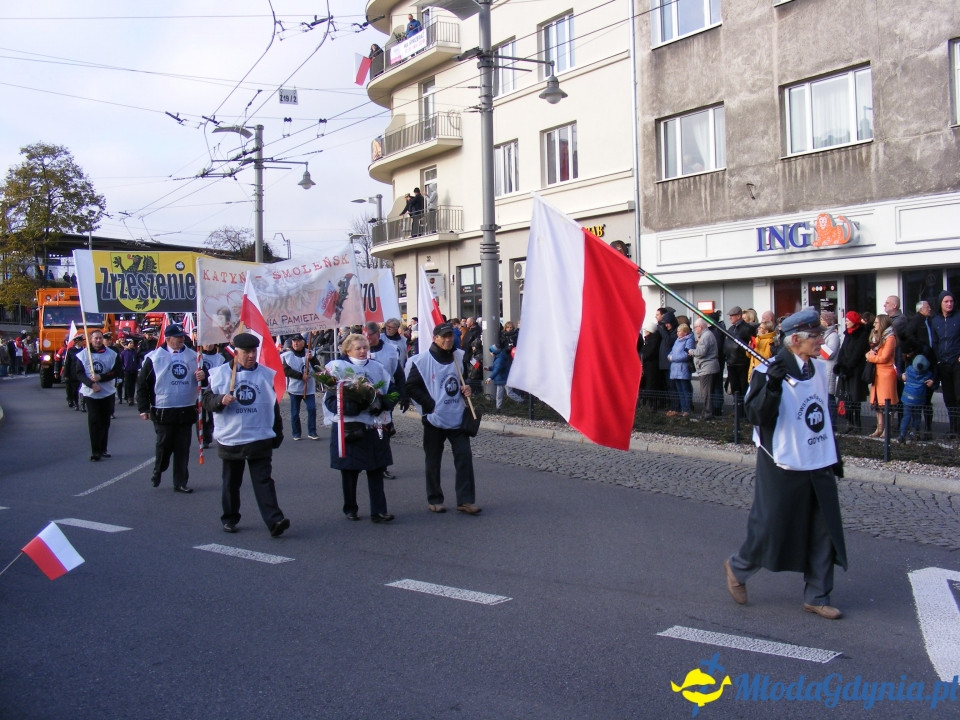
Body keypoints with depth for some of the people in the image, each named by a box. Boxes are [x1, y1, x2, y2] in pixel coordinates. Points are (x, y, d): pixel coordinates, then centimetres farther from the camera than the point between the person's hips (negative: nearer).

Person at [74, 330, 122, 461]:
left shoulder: (111, 354, 0)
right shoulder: (82, 355, -2)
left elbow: (117, 370, -5)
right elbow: (78, 373, -4)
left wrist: (101, 377, -17)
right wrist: (91, 383, -19)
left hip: (107, 393, 2)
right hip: (90, 393, -2)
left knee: (105, 421, 9)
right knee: (94, 422, -7)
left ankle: (103, 449, 20)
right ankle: (95, 451, -4)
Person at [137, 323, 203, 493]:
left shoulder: (192, 356, 9)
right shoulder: (154, 357, -2)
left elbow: (202, 376, 21)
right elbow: (142, 383, 0)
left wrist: (203, 376, -5)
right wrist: (143, 408, -4)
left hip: (187, 411, 3)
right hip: (164, 411, -3)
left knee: (183, 448, 6)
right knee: (164, 446, 2)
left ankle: (180, 482, 14)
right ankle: (158, 471, 29)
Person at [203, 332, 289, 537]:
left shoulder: (267, 375, 4)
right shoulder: (220, 373, 2)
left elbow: (274, 406, 11)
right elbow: (207, 400, 3)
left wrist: (277, 433, 11)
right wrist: (221, 400, -19)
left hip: (260, 439, -1)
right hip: (229, 439, 1)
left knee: (264, 481, -7)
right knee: (231, 482, 13)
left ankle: (274, 521, -13)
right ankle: (230, 518, 28)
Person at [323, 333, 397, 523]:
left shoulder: (377, 368, 8)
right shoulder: (338, 368, -3)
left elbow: (391, 394, 7)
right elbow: (331, 402, -9)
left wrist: (377, 401, -13)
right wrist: (354, 404, -22)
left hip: (375, 428, 3)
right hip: (349, 429, -3)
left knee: (376, 471, 2)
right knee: (349, 472, 7)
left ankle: (378, 511, 6)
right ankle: (350, 509, 23)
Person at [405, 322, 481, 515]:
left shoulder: (461, 357, 6)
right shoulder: (422, 360, -7)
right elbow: (411, 387, -5)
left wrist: (467, 388, -1)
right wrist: (430, 404, -13)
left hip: (458, 417, 3)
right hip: (434, 418, -3)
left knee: (464, 457, -1)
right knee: (433, 461, 7)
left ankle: (465, 500, 6)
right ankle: (434, 500, 20)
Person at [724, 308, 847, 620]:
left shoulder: (818, 368, 8)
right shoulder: (769, 372, -14)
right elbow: (756, 415, -22)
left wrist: (834, 454, 20)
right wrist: (772, 385, -36)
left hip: (819, 465, 7)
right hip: (783, 466, -7)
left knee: (825, 533, 9)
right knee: (770, 527, 3)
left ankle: (816, 596, 23)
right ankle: (737, 567, 29)